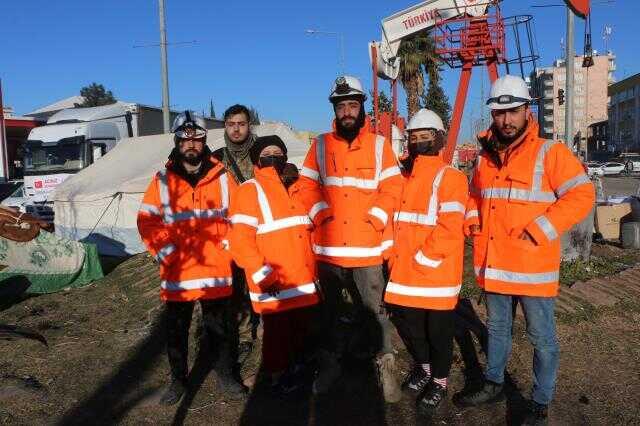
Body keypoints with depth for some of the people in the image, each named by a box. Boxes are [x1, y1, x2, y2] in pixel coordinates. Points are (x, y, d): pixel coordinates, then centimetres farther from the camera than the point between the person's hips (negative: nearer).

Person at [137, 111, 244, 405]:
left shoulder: (221, 177, 2)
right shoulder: (163, 181, 1)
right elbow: (147, 221, 1)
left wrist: (227, 248, -3)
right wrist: (165, 253, -8)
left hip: (217, 271, 0)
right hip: (178, 272, 0)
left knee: (219, 326, 13)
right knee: (176, 330, 11)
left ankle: (225, 373, 31)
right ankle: (178, 380, 29)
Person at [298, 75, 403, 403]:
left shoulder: (379, 145, 3)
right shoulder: (321, 145, 6)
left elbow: (391, 188, 0)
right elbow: (306, 186, 6)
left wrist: (375, 220, -11)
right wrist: (319, 214, -8)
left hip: (366, 248, -2)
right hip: (328, 246, 2)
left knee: (373, 310, 4)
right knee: (328, 309, 16)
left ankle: (386, 363, 23)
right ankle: (330, 362, 33)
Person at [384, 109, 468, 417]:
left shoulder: (450, 178, -9)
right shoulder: (402, 178, 12)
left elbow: (450, 228, -17)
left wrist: (422, 259, -18)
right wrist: (395, 256, 7)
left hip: (436, 272, -6)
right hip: (403, 271, 6)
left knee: (438, 329, 9)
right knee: (405, 321, 16)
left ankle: (439, 380, 31)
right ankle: (423, 364, 42)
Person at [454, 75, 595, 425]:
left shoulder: (549, 152, -8)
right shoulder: (485, 157, 9)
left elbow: (581, 196, -14)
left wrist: (539, 231, -20)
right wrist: (474, 220, 5)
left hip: (533, 266, -5)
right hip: (493, 265, 6)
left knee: (542, 338, 9)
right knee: (496, 329, 21)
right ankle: (494, 385, 39)